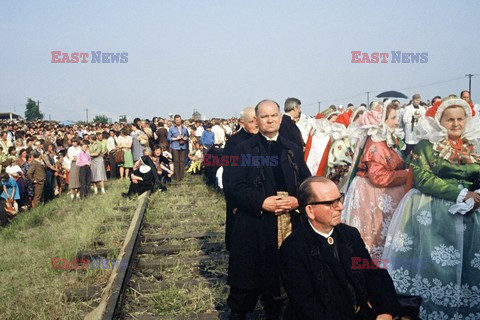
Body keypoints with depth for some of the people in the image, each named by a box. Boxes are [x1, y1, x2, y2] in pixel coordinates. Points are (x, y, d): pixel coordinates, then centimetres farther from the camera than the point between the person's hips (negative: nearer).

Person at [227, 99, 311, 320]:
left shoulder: (293, 150, 14)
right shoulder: (244, 150, 2)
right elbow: (238, 187, -6)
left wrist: (297, 200, -10)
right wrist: (263, 202, -19)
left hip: (289, 224, 4)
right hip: (255, 225, -3)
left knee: (281, 274, 11)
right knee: (247, 278, 2)